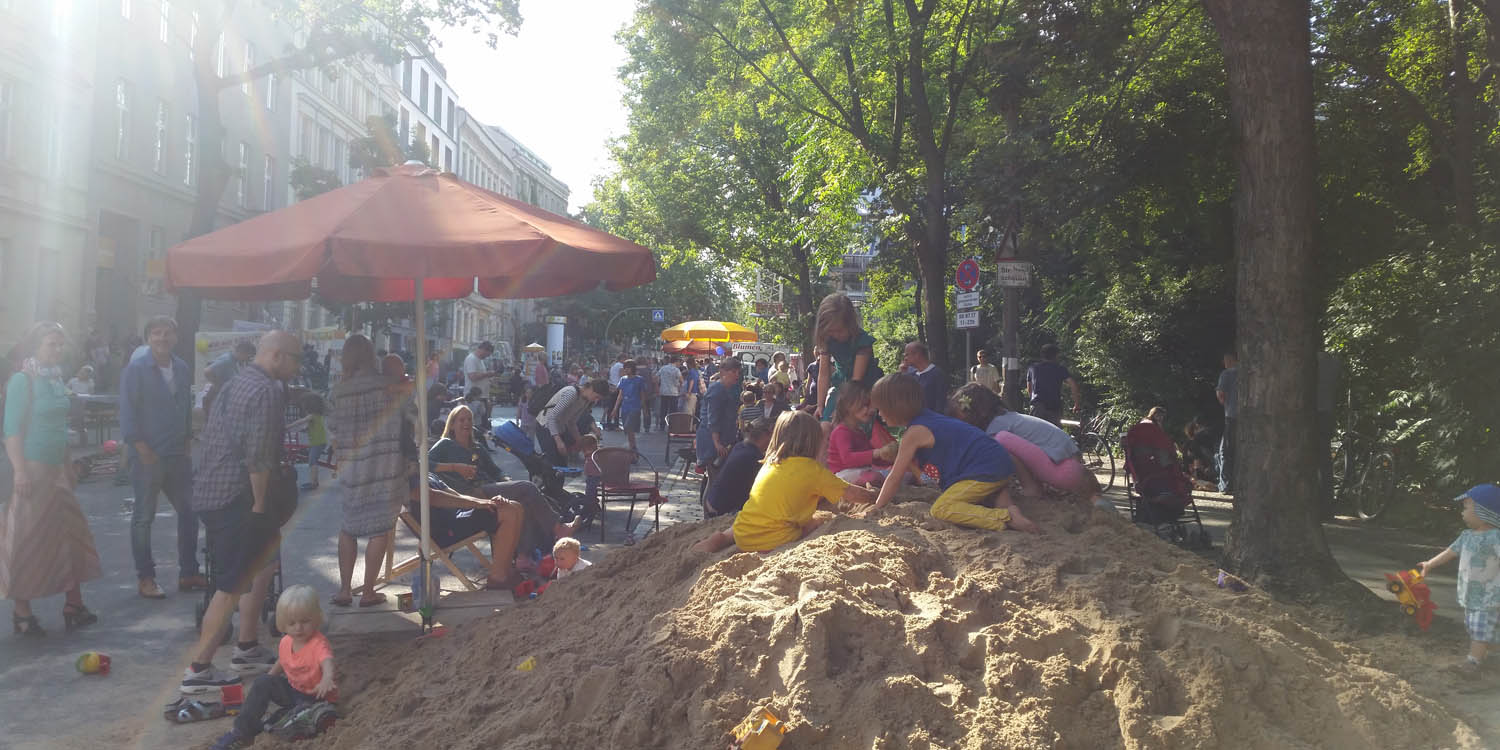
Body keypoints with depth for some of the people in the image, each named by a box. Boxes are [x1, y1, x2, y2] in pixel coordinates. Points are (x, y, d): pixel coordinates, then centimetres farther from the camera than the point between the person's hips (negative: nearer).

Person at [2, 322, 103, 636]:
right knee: (27, 540, 0)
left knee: (71, 534, 8)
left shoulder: (56, 379, 11)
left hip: (57, 469, 8)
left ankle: (73, 606, 16)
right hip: (33, 469, -7)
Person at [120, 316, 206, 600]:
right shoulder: (136, 370, -7)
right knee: (143, 518, 3)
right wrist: (142, 449, -15)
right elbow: (127, 412, -10)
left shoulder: (182, 369, 10)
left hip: (178, 456, 6)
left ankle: (188, 573, 19)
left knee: (189, 512, 9)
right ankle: (145, 578, 12)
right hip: (149, 457, -6)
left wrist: (186, 443, 9)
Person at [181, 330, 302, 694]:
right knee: (232, 587, -4)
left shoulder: (235, 383, 17)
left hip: (208, 489, 11)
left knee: (262, 560, 20)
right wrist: (259, 504, -12)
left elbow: (207, 437, 23)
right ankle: (198, 670, 2)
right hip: (233, 497, -10)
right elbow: (258, 456, -21)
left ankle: (246, 650, 25)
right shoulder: (267, 391, -15)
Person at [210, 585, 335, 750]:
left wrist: (327, 679, -67)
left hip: (316, 695, -7)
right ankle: (242, 731, -5)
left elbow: (327, 661, -47)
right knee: (262, 682, -7)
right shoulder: (285, 642, -2)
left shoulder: (318, 643, -26)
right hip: (292, 690, 7)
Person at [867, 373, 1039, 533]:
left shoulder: (914, 433, -10)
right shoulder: (925, 418, 18)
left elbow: (895, 479, -5)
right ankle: (1004, 502, 7)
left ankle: (1006, 517, -24)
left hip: (986, 471, -10)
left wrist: (877, 508, 4)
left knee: (940, 509, -16)